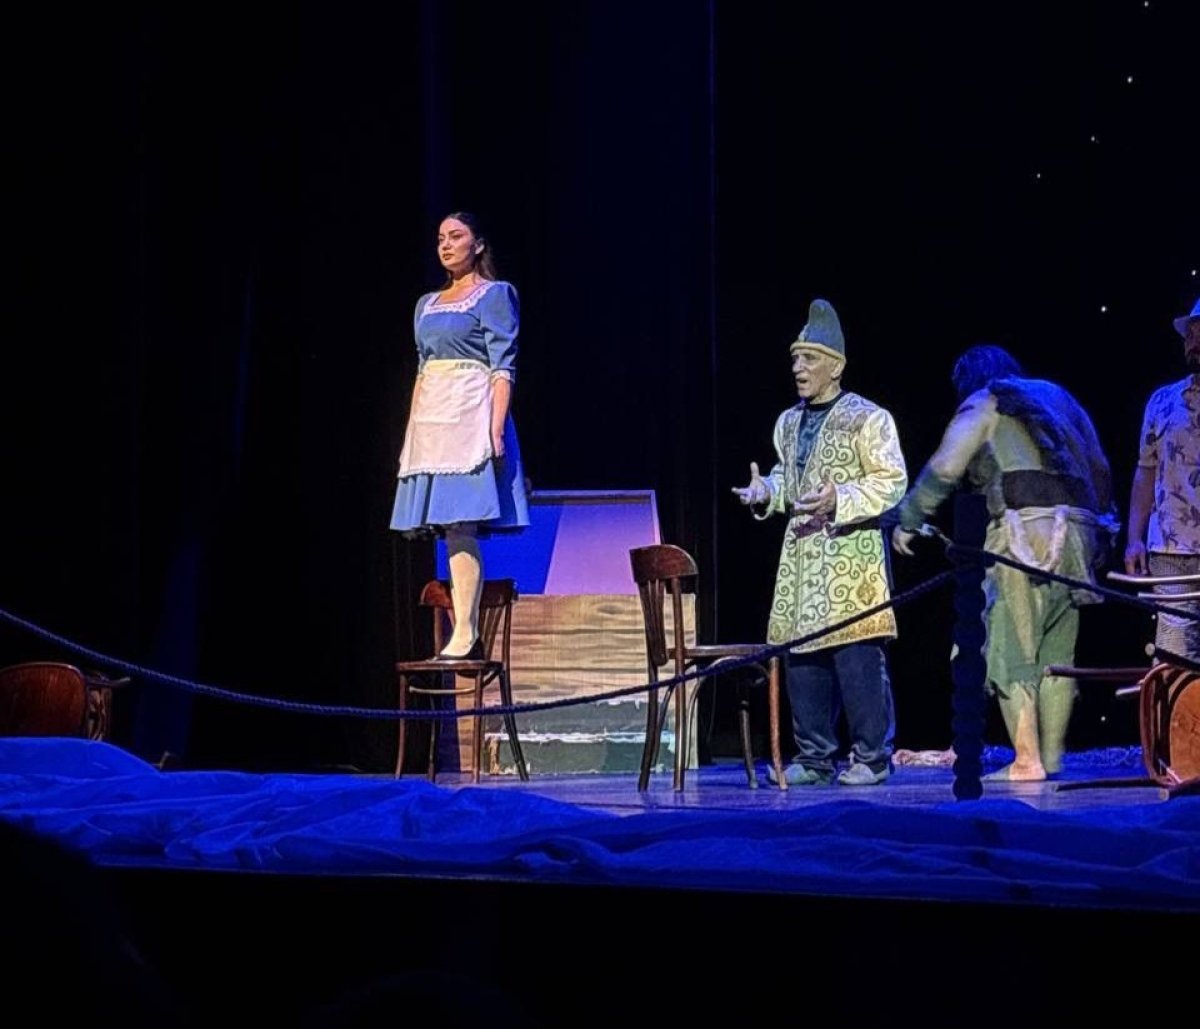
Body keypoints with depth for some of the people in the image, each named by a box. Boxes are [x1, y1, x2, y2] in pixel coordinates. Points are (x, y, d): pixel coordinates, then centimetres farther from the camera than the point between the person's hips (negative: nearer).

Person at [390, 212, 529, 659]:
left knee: (460, 526, -14)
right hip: (431, 421, 7)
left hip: (470, 419, -7)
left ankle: (465, 634, -16)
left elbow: (504, 367, -7)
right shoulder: (427, 304, 20)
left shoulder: (493, 295, 0)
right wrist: (411, 432, 15)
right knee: (452, 531, 3)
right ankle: (466, 635, 3)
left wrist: (496, 428, -16)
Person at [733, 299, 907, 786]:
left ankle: (871, 757, 0)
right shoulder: (788, 422, 16)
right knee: (802, 657, 6)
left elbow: (892, 482, -10)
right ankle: (815, 756, 14)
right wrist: (768, 492, 5)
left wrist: (839, 500, -22)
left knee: (858, 658, -8)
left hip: (852, 555, -7)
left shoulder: (867, 419, -6)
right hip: (801, 555, 7)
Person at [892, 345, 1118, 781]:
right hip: (1077, 531, 6)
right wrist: (1101, 531, 25)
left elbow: (944, 469, -1)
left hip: (1024, 529, -6)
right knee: (1057, 653, 10)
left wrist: (908, 521, 8)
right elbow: (1100, 471, 21)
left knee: (1012, 651, -4)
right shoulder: (1057, 397, 25)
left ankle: (1026, 762, -9)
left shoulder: (983, 404, 9)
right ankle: (1052, 758, 9)